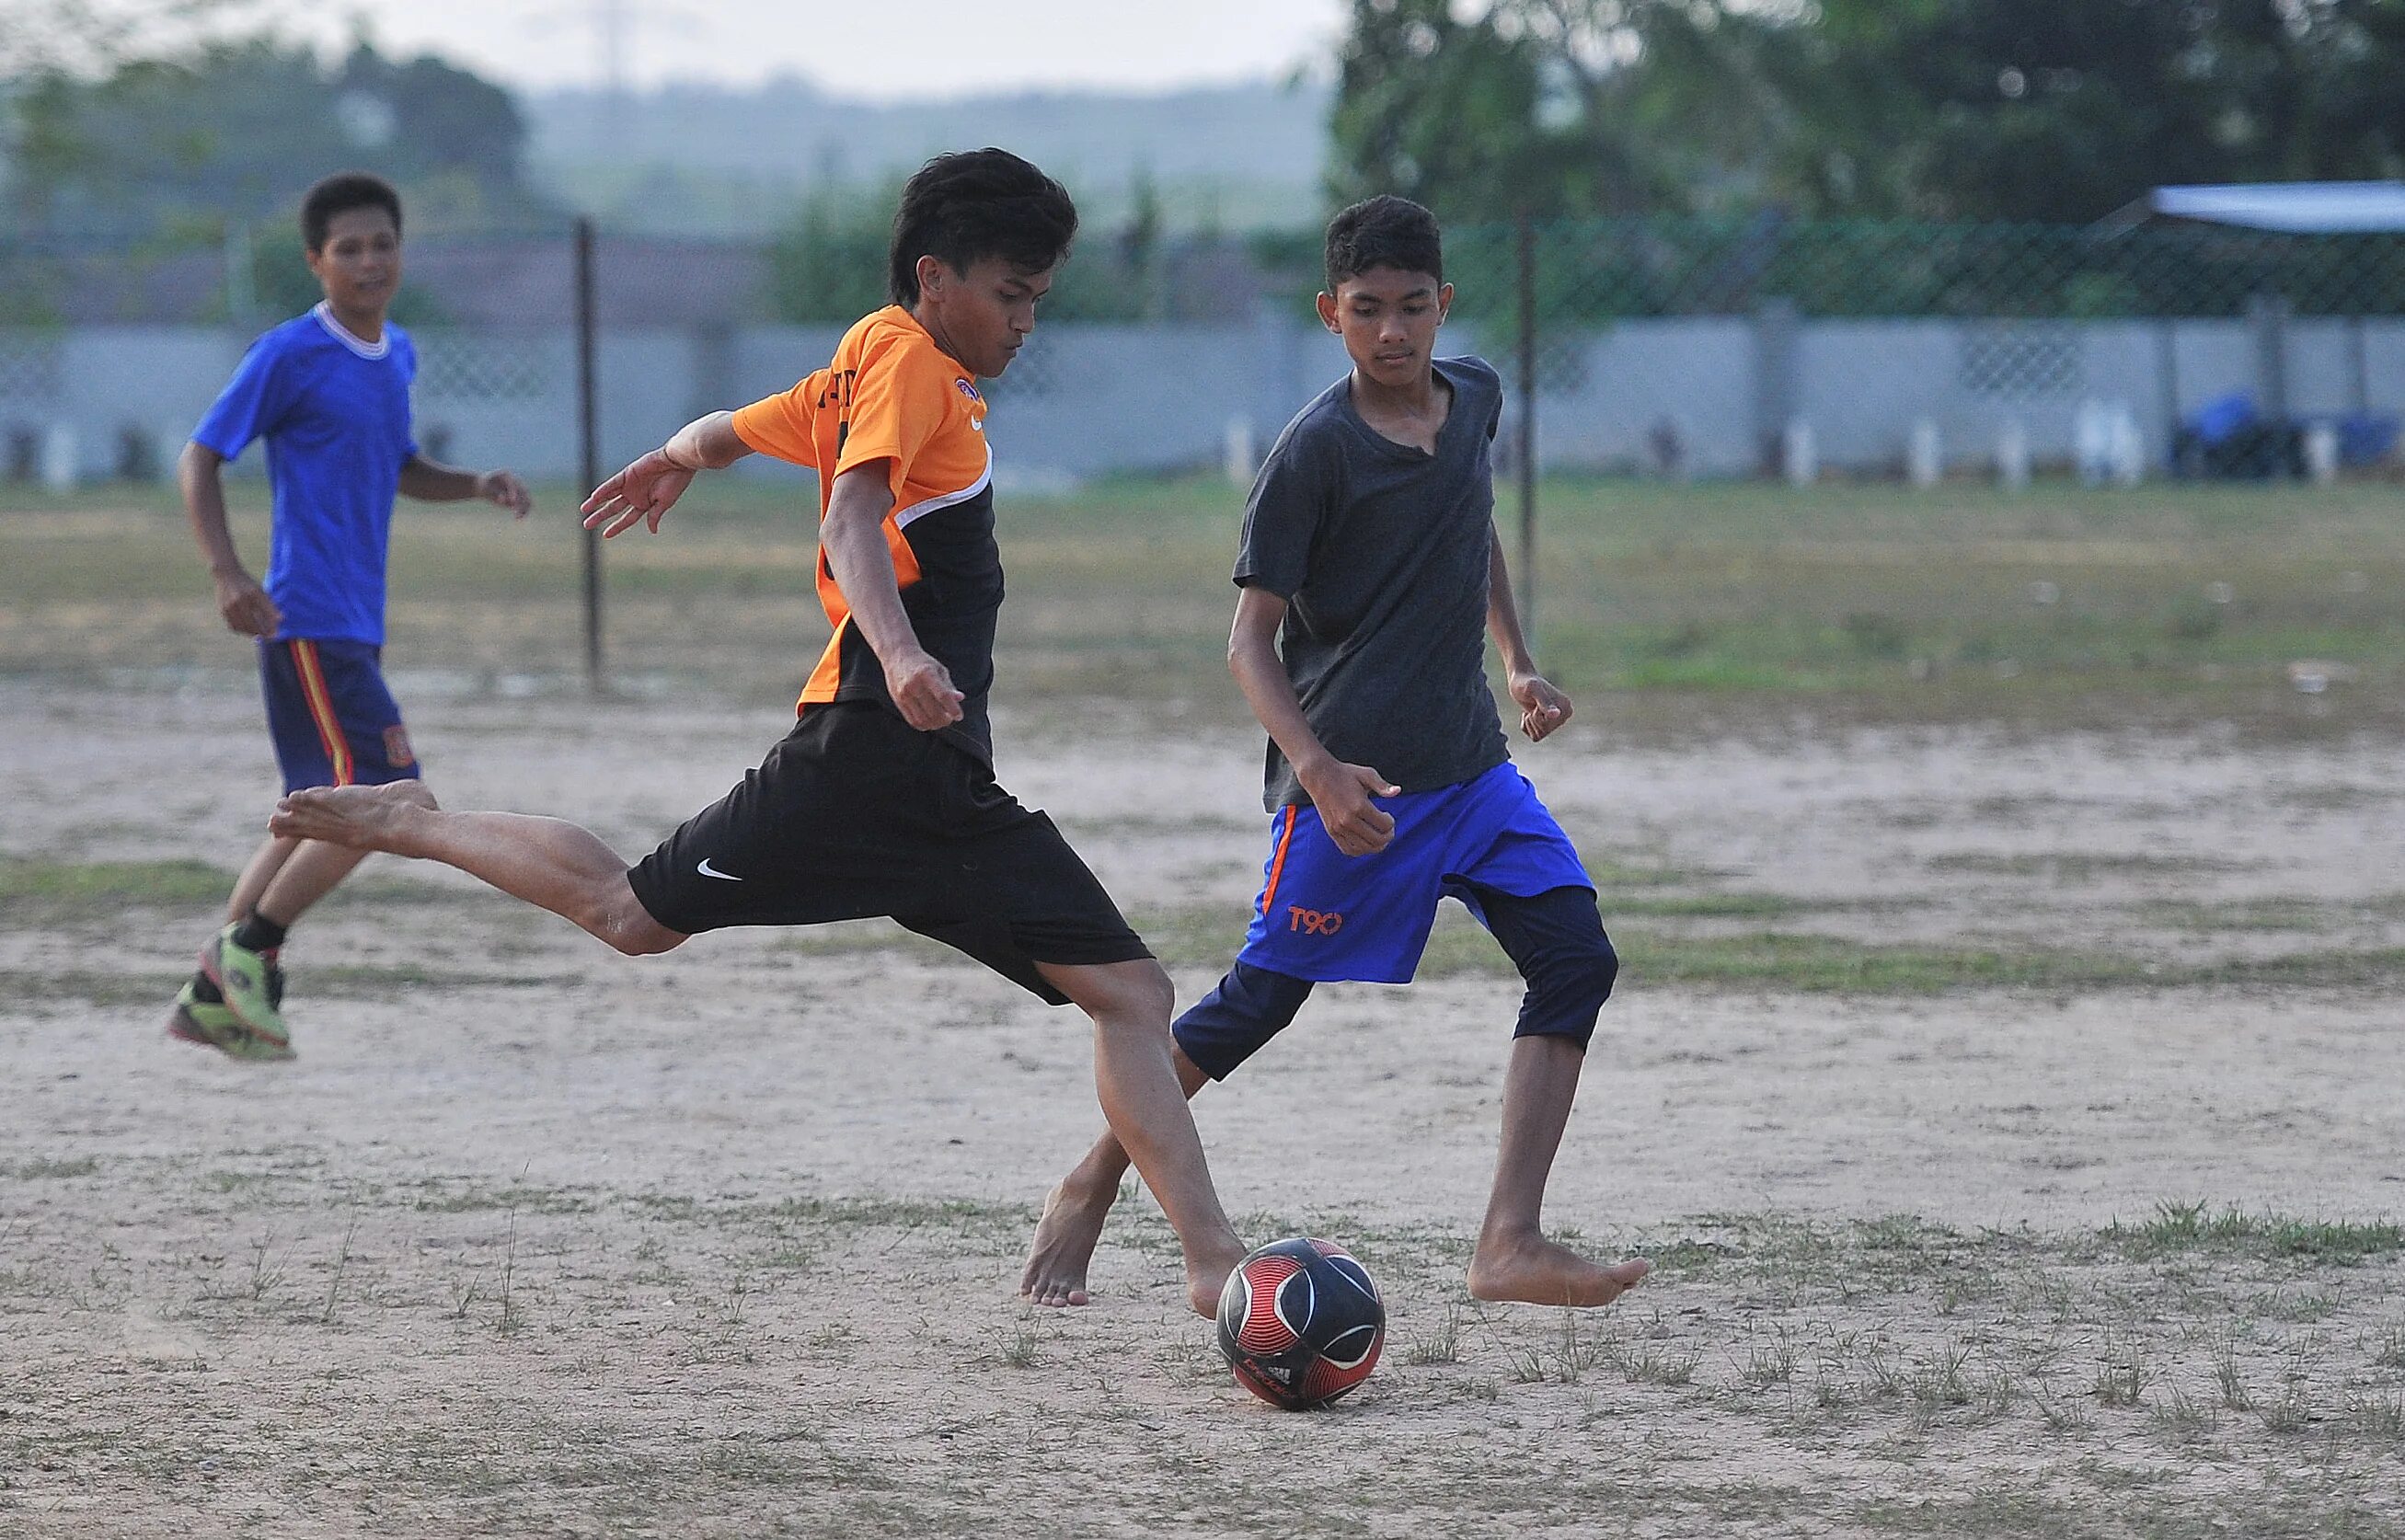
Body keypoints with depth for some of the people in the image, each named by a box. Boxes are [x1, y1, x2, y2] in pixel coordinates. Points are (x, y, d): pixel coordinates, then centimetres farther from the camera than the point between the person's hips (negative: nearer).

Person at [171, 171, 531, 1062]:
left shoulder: (397, 357, 14)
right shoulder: (289, 357, -10)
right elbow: (200, 460, -9)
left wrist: (477, 486, 9)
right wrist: (227, 573, -21)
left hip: (358, 626, 8)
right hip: (308, 621, -8)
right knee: (385, 791, -15)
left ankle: (214, 997, 17)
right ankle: (251, 946, -1)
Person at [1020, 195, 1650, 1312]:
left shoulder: (1474, 396, 5)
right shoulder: (1317, 452, -15)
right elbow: (1250, 642, -15)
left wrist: (1517, 664, 23)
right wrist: (1317, 771, -28)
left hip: (1468, 760, 7)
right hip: (1350, 778, -6)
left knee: (1577, 961, -8)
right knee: (1261, 999, -2)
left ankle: (1509, 1244, -12)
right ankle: (1088, 1191, 18)